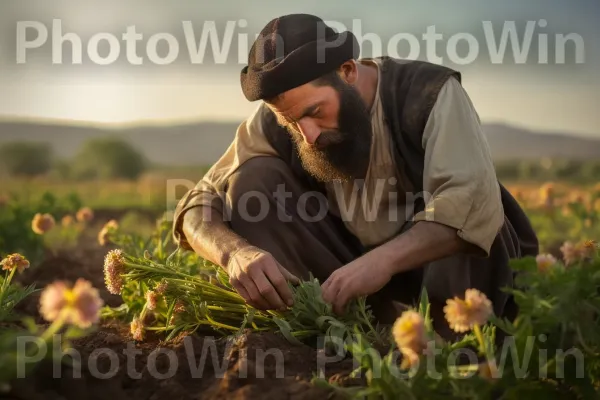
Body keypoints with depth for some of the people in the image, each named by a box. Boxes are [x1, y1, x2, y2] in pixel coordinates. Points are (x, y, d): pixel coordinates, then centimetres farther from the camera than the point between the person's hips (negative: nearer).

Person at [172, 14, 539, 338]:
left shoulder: (429, 93, -22)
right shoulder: (275, 122, -13)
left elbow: (476, 203, -37)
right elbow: (200, 206, -15)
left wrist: (384, 259, -52)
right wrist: (236, 253, -38)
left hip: (435, 263, -3)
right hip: (346, 270, 3)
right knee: (254, 178, -19)